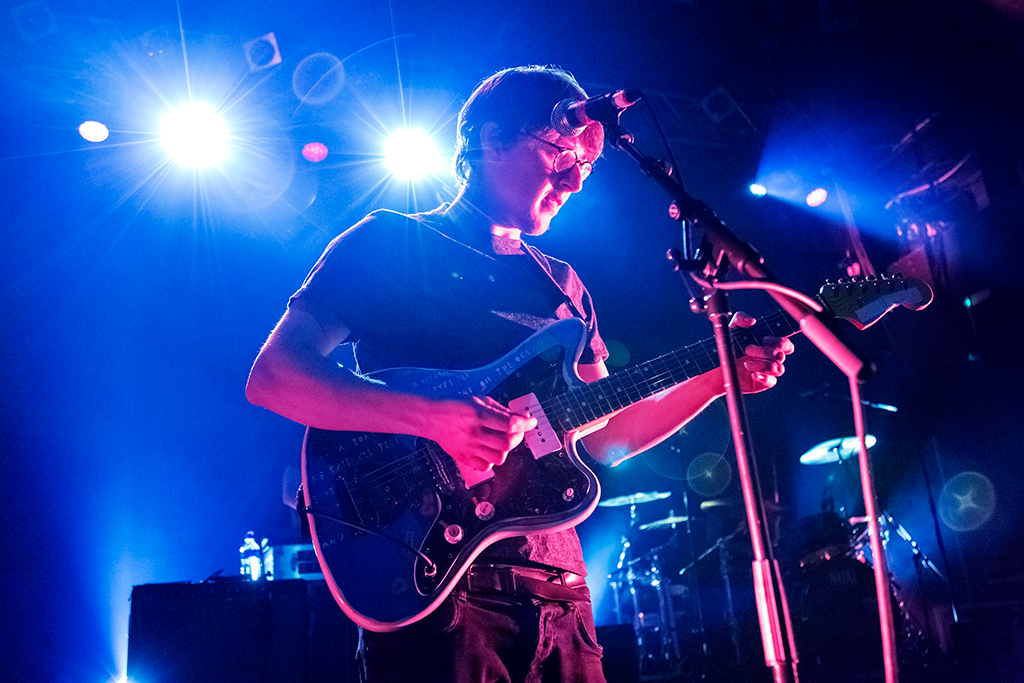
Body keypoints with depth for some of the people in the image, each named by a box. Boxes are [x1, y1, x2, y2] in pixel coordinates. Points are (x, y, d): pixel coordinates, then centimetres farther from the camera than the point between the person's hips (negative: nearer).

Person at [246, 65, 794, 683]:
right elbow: (271, 377, -11)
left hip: (558, 589, 6)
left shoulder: (565, 286, 17)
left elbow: (603, 439, 16)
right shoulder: (390, 242, 0)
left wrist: (720, 378, 5)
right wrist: (430, 416, -24)